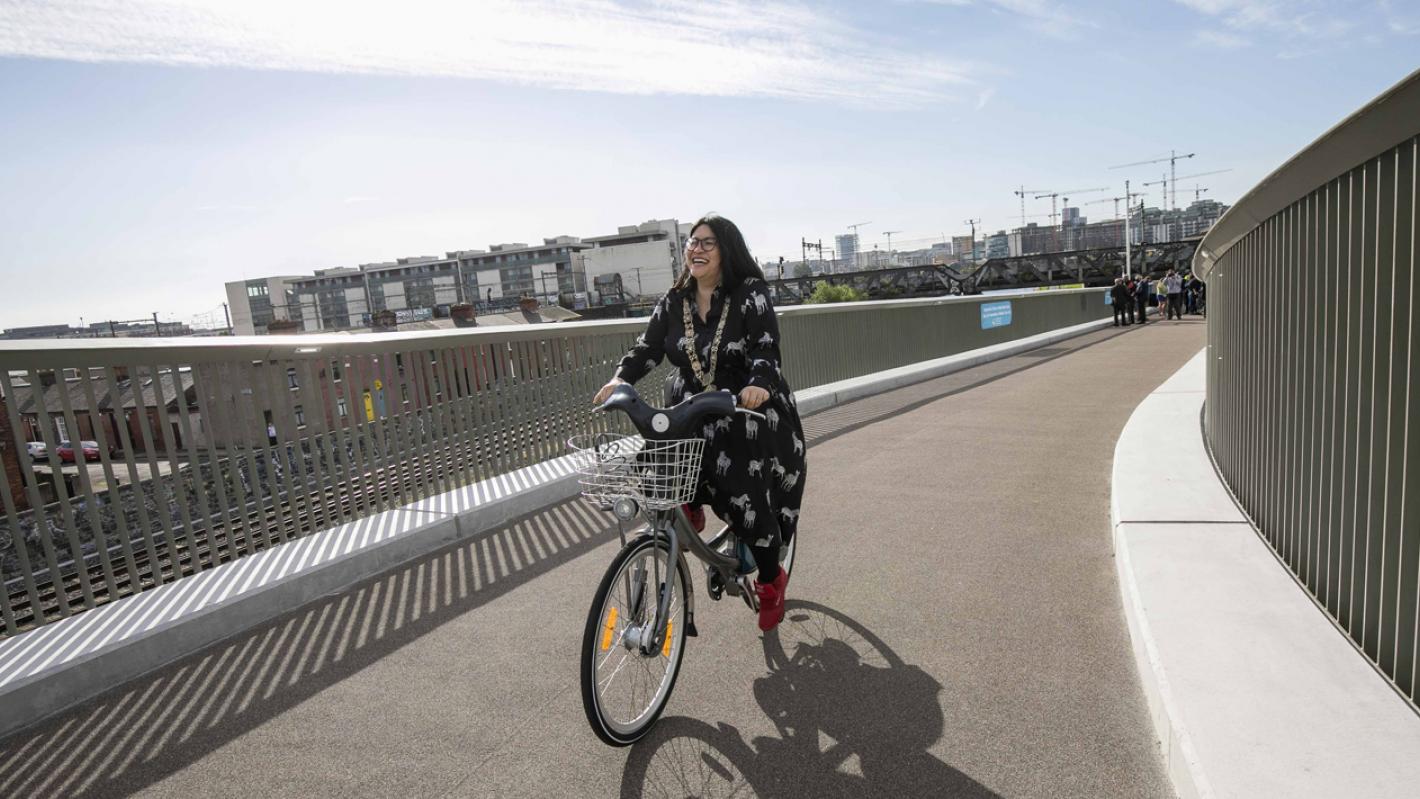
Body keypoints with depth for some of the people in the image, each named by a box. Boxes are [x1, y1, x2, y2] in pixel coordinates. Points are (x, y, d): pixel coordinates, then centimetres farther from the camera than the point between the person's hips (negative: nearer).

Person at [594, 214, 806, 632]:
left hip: (749, 415, -4)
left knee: (749, 503, -6)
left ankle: (770, 582, 21)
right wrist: (620, 379, -20)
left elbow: (766, 347, -21)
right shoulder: (674, 301, 5)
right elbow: (648, 347, -1)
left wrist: (759, 384, -42)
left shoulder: (750, 294, -10)